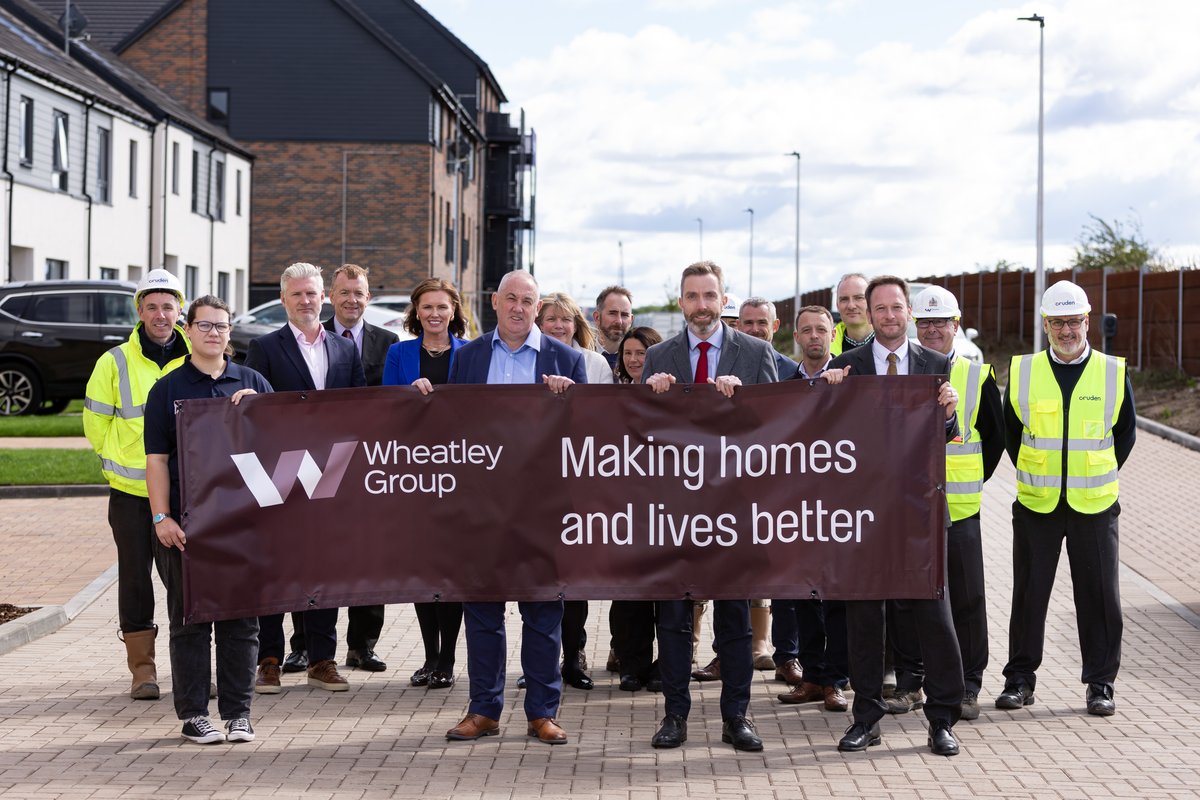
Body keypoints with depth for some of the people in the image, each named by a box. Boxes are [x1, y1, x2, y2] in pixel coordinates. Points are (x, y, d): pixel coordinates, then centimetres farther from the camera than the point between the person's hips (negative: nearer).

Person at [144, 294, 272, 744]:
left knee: (241, 619, 4)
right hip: (187, 523, -2)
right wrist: (161, 517, -8)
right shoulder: (168, 389, 5)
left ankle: (238, 714, 12)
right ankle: (193, 714, 10)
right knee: (190, 619, 2)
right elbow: (157, 458, 1)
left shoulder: (253, 384, 11)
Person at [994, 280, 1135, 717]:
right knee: (1028, 594, 6)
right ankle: (1020, 679, 16)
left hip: (1094, 505, 0)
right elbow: (1009, 430, 13)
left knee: (1099, 596, 2)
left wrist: (1101, 476, 7)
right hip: (1036, 503, 1)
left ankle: (1100, 682, 13)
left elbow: (1125, 432, 11)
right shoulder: (1022, 372, 1)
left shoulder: (1113, 372, 0)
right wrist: (1032, 475, 9)